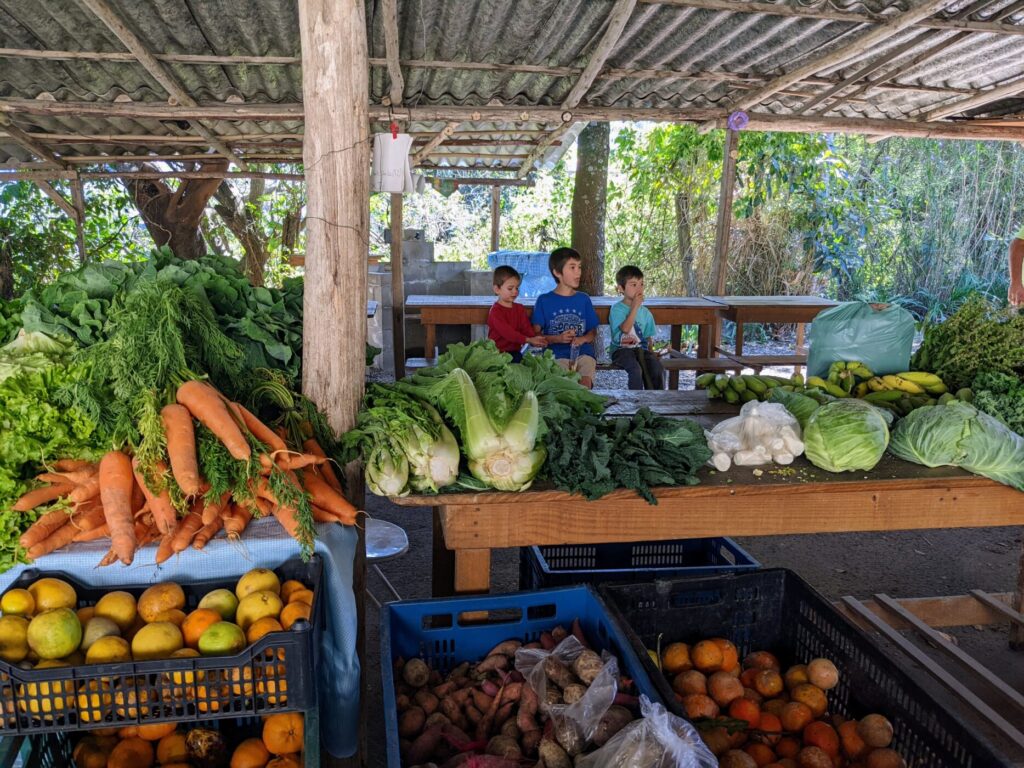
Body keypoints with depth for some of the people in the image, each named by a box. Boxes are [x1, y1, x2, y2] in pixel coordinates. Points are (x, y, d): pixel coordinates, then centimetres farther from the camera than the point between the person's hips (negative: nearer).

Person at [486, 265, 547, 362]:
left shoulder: (520, 309, 16)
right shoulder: (495, 310, -6)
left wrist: (535, 340, -20)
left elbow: (526, 328, 4)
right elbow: (506, 331, -20)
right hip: (498, 352, -5)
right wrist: (528, 340, -29)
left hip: (515, 351, 5)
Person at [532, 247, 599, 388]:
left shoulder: (583, 299, 16)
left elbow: (593, 332, 19)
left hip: (583, 352, 2)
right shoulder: (544, 300, 8)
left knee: (585, 382, -28)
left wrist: (582, 339, -4)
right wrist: (558, 338, -11)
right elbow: (536, 334, 5)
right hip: (558, 355, -2)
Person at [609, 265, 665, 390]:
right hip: (621, 350, -4)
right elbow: (625, 329, -17)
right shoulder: (617, 309, -3)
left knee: (658, 368, -24)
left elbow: (648, 337, 18)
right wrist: (635, 307, -14)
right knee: (636, 369, -34)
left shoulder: (645, 312, 13)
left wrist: (651, 351, -3)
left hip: (641, 349, 4)